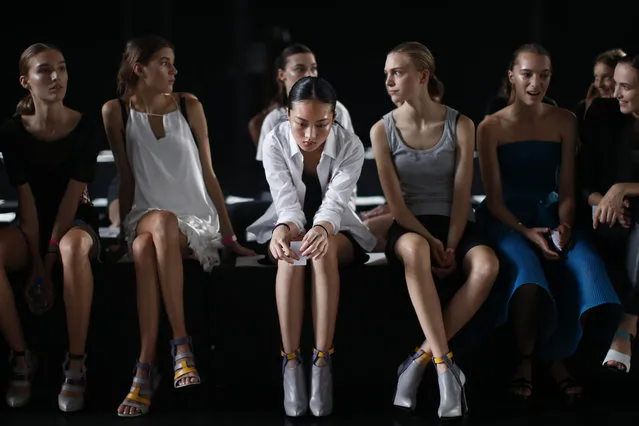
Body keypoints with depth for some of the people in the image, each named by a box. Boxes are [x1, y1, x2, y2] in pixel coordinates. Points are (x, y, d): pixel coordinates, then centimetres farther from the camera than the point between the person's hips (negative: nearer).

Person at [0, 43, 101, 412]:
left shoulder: (87, 128, -11)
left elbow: (72, 197, -15)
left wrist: (48, 263, -20)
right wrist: (37, 266, -18)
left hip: (76, 221, -2)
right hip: (31, 225, 2)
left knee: (73, 247, -41)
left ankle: (76, 364, -32)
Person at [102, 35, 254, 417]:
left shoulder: (190, 106, 5)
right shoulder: (116, 111, 4)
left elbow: (208, 174, 8)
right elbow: (123, 178, 7)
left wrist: (230, 236, 6)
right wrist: (117, 229, 1)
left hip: (196, 220, 0)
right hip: (143, 218, 0)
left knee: (147, 248, -36)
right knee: (162, 221, -38)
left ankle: (146, 369, -39)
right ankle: (181, 343, -38)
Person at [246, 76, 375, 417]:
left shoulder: (350, 145, -19)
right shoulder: (274, 142, -18)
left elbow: (336, 201, -32)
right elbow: (286, 201, -27)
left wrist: (322, 229, -56)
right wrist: (284, 230, -51)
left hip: (336, 232, 0)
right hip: (290, 227, 0)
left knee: (324, 249, -37)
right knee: (290, 253, -37)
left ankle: (322, 361, -38)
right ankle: (291, 362, -36)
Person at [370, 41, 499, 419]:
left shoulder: (461, 125, -3)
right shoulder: (383, 130, -2)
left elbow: (462, 196, -5)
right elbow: (395, 202, -6)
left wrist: (450, 246, -16)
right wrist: (432, 242, -16)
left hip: (454, 223, 1)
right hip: (409, 226, -1)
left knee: (487, 266, -33)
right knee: (414, 251, -39)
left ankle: (423, 357, -26)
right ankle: (445, 364, -38)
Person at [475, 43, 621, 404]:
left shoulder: (564, 122, 5)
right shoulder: (491, 128, -3)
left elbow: (567, 189, 5)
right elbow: (494, 197, -5)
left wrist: (565, 225, -15)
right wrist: (527, 232, -20)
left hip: (549, 211, 3)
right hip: (505, 217, -2)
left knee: (583, 263, -29)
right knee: (525, 268, -35)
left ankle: (559, 359, -11)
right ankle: (526, 361, -14)